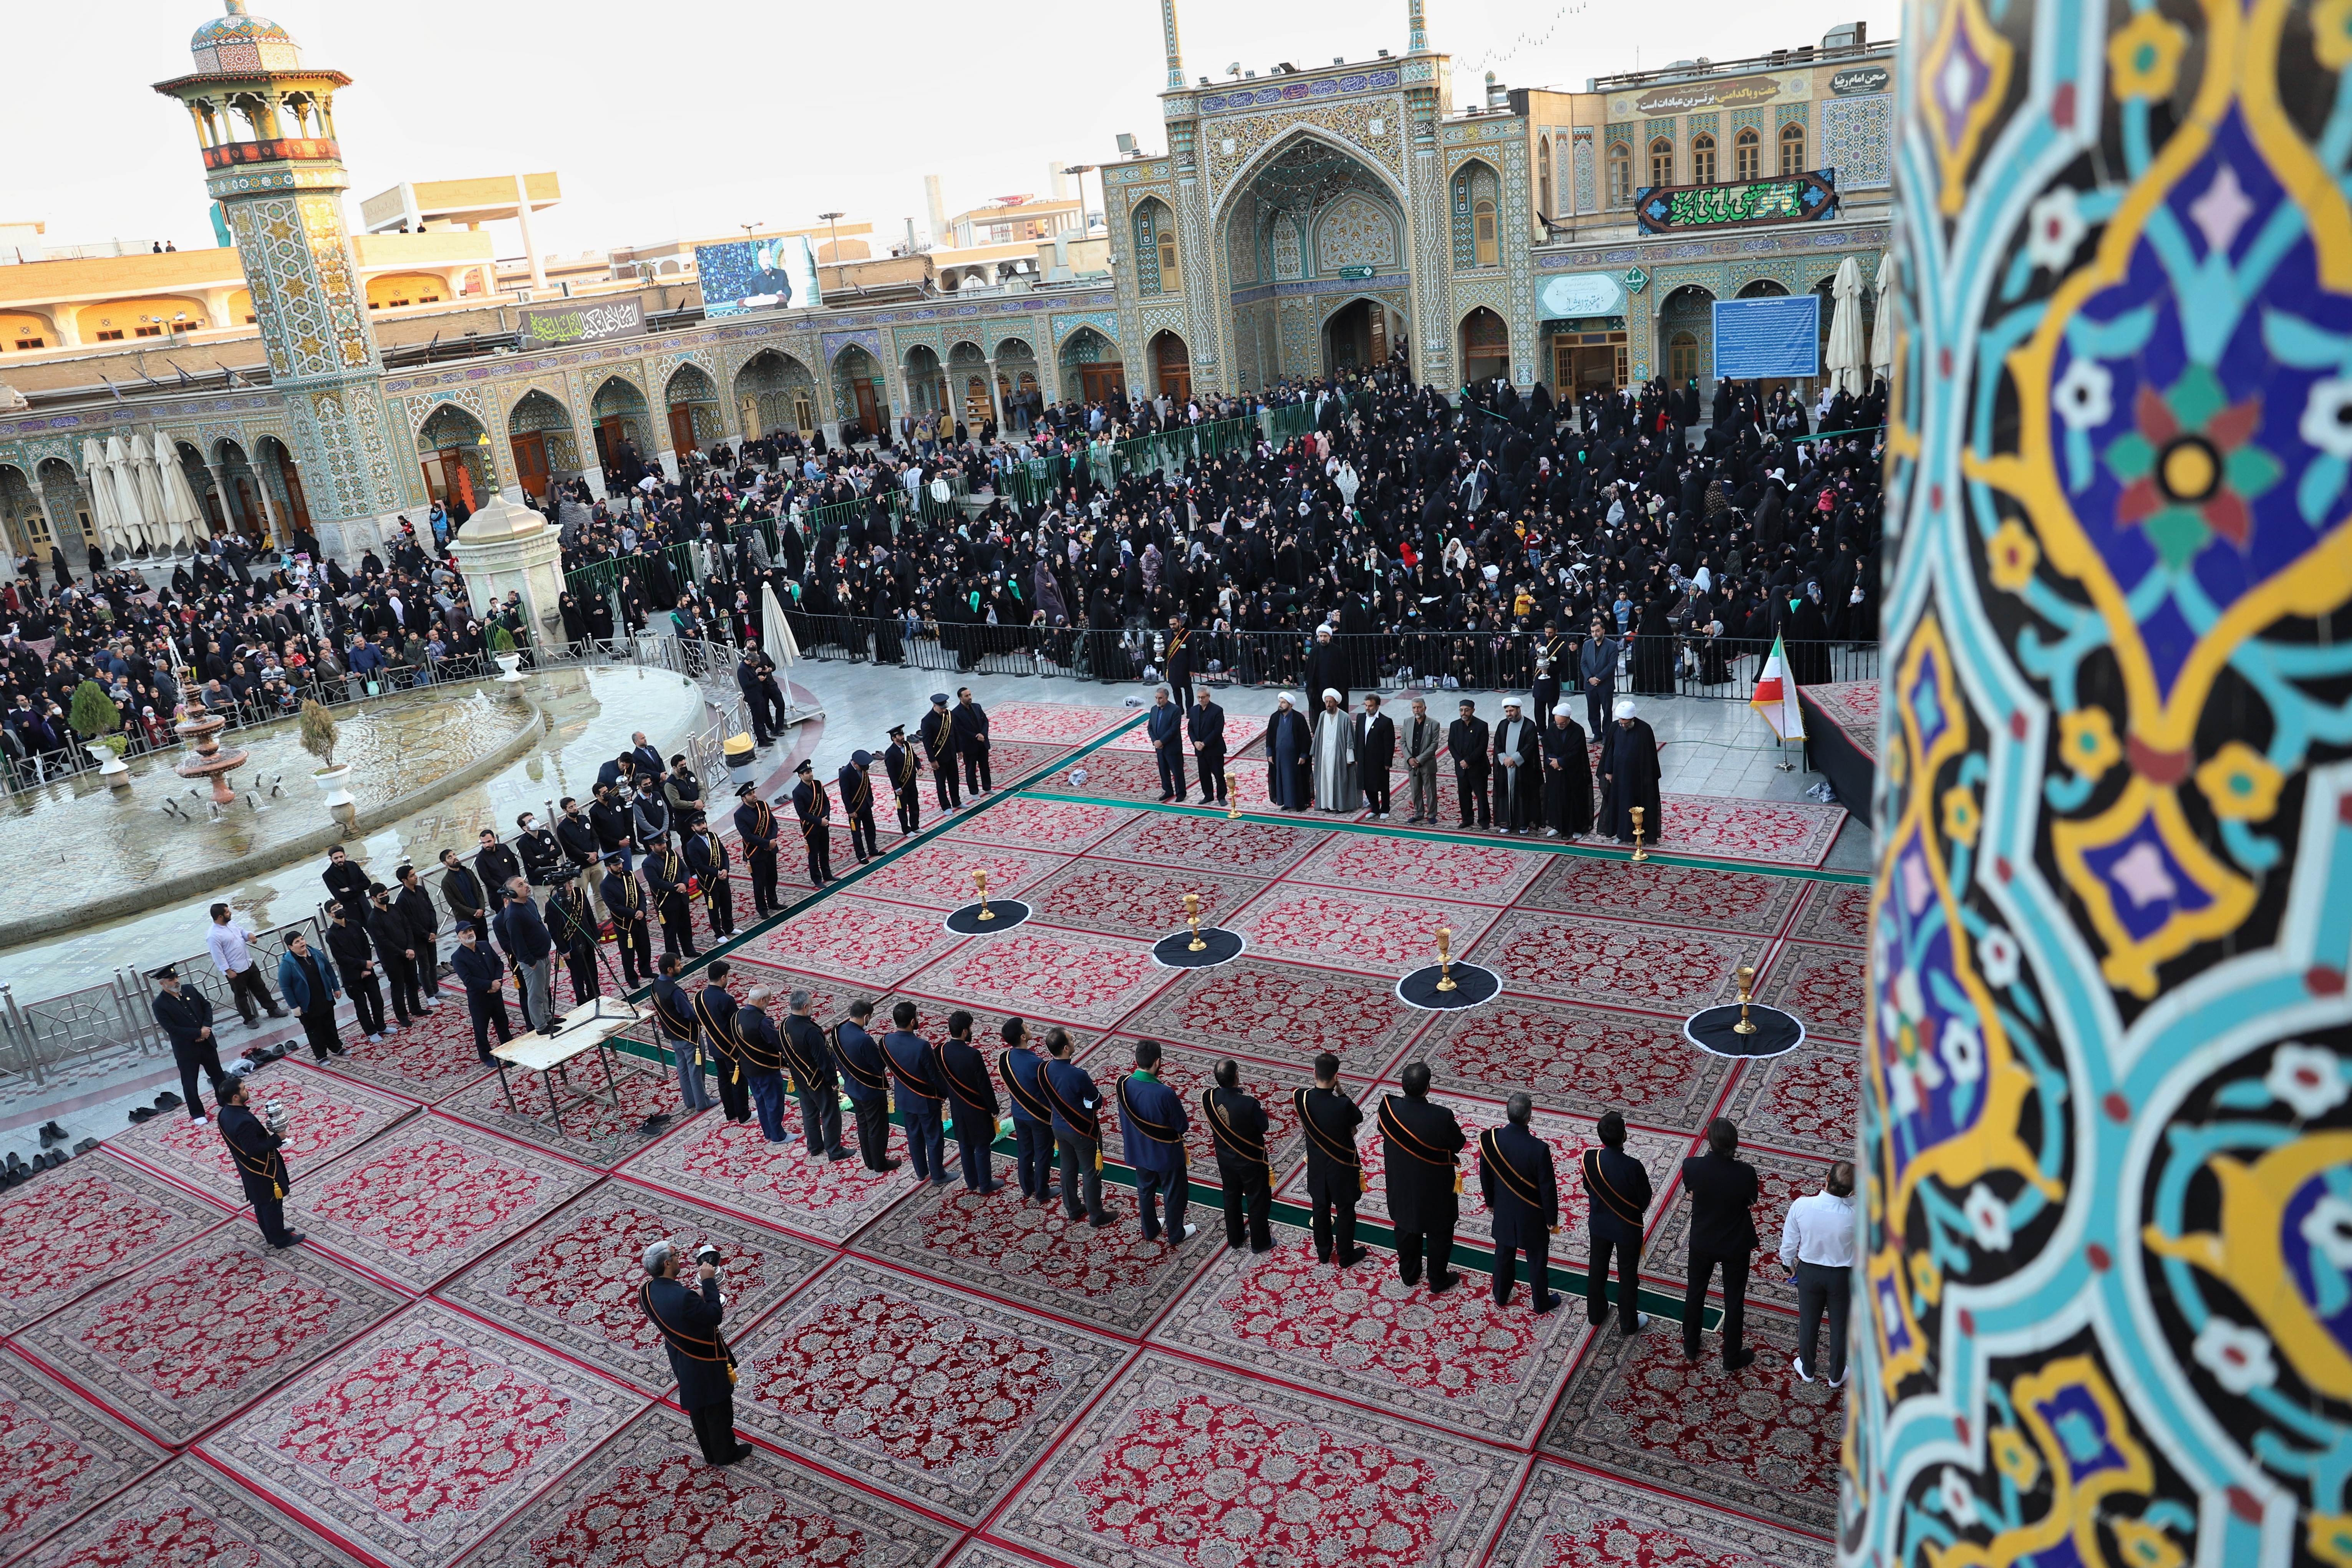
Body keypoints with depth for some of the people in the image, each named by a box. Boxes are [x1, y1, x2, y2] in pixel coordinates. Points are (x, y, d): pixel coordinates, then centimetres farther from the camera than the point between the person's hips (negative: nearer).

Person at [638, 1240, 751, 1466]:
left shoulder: (646, 1292, -13)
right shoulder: (681, 1297, -39)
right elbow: (715, 1316, -27)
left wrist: (698, 1297, -5)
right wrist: (709, 1282, -24)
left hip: (681, 1360, 8)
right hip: (706, 1362, -8)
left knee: (697, 1407, 25)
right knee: (719, 1407, 15)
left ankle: (711, 1452, 43)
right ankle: (726, 1453, 34)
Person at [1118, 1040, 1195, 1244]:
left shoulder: (1124, 1085, -18)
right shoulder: (1165, 1094, -35)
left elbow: (1124, 1119, -1)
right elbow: (1182, 1127, -21)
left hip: (1139, 1150, 5)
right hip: (1166, 1154, -5)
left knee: (1145, 1191, 27)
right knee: (1176, 1193, 20)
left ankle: (1150, 1230, 45)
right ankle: (1176, 1234, 37)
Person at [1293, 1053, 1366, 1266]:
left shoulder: (1301, 1098, -22)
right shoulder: (1343, 1105, -33)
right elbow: (1358, 1118, -11)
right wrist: (1340, 1092, -13)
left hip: (1316, 1165, 4)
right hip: (1342, 1165, -4)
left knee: (1320, 1207, 23)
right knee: (1345, 1210, 17)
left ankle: (1323, 1252, 41)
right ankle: (1346, 1256, 34)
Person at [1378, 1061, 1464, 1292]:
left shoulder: (1388, 1107, -23)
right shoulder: (1441, 1117, -33)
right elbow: (1458, 1144, -15)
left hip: (1402, 1185, 3)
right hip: (1435, 1189, -3)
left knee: (1406, 1229, 26)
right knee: (1439, 1234, 21)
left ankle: (1409, 1274, 45)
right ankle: (1438, 1281, 38)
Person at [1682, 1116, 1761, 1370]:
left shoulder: (1691, 1166, -25)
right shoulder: (1745, 1173, -29)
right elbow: (1751, 1201, -7)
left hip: (1702, 1242, 1)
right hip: (1736, 1245, -1)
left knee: (1695, 1292, 25)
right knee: (1734, 1300, 19)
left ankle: (1690, 1347, 43)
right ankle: (1732, 1358, 37)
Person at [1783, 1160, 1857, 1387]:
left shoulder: (1801, 1206, -27)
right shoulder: (1855, 1214, -31)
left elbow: (1789, 1241, -9)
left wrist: (1789, 1263, 9)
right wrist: (1844, 1194, -8)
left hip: (1809, 1272, 1)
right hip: (1842, 1276, -1)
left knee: (1808, 1323, 23)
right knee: (1840, 1327, 23)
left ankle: (1807, 1370, 45)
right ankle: (1836, 1376, 43)